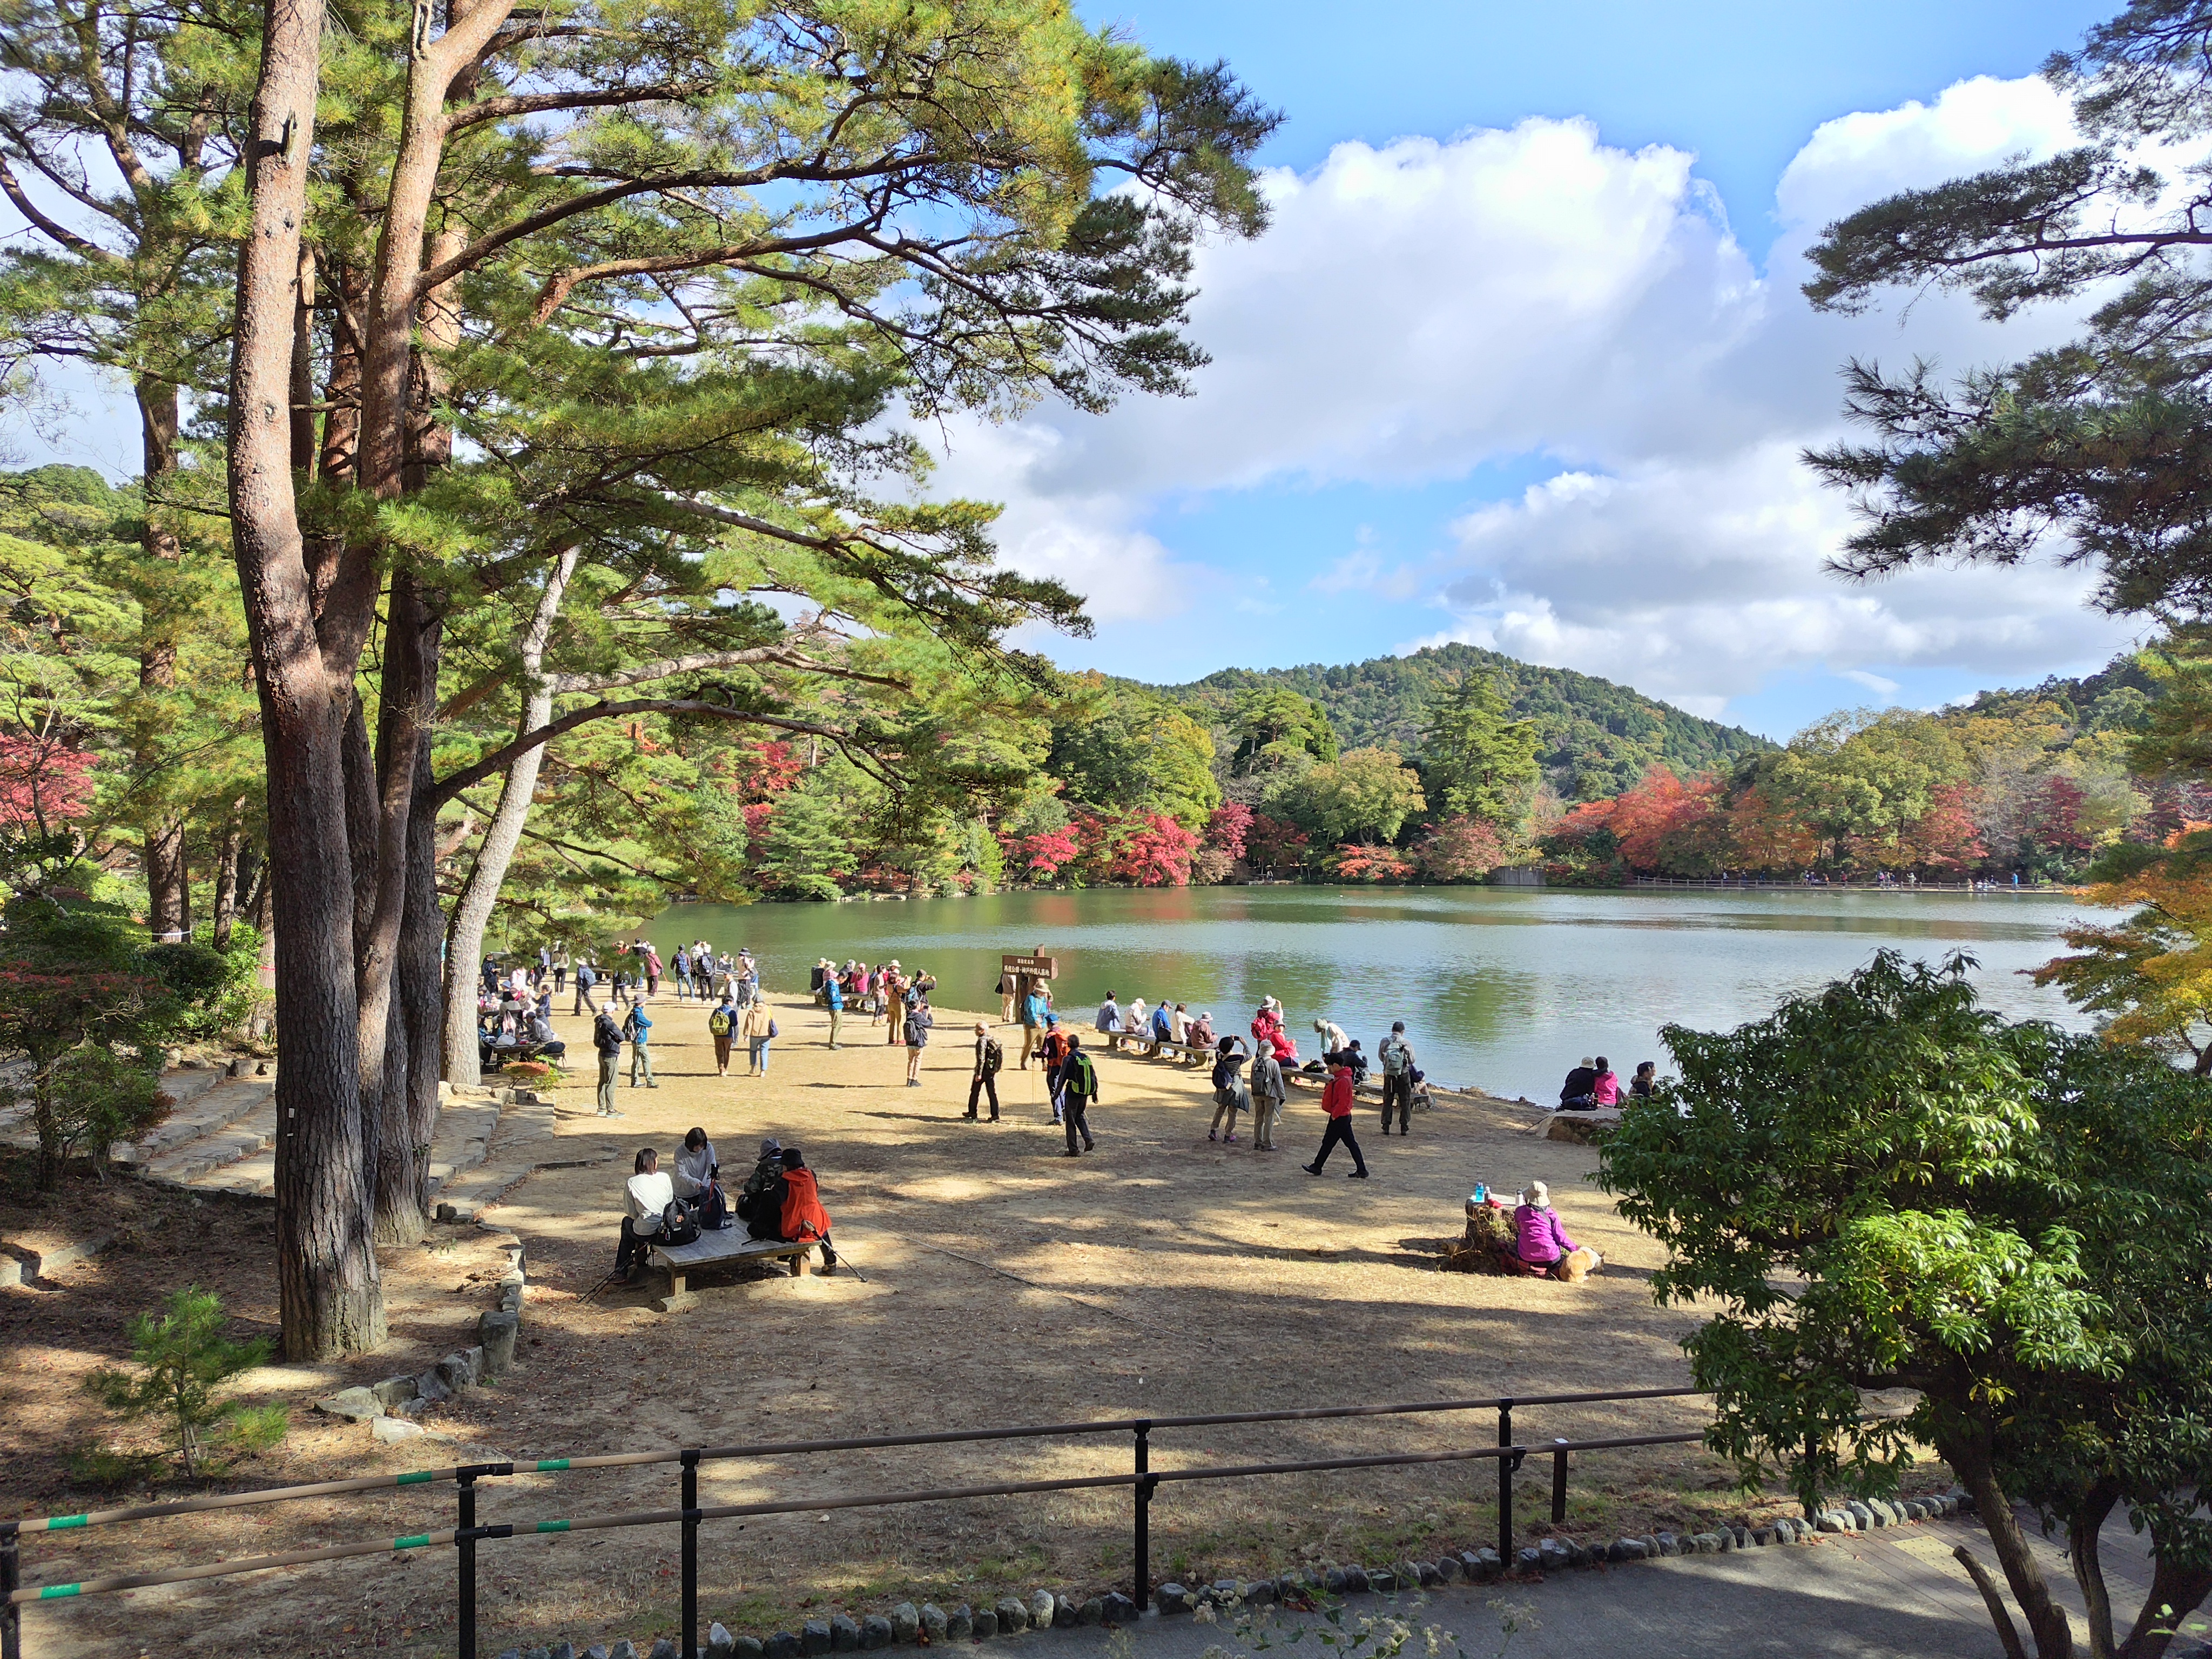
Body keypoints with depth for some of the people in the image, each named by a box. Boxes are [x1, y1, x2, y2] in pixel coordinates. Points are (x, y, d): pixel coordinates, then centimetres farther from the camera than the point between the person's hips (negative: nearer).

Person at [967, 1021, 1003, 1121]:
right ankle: (995, 1116, 3)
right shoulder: (993, 1039, 9)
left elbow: (981, 1058, -22)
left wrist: (979, 1074, -21)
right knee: (992, 1093, 7)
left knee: (975, 1092, 10)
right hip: (992, 1071, 7)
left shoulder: (982, 1041, -16)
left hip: (983, 1071, -7)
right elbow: (1001, 1054, 15)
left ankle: (972, 1113, 20)